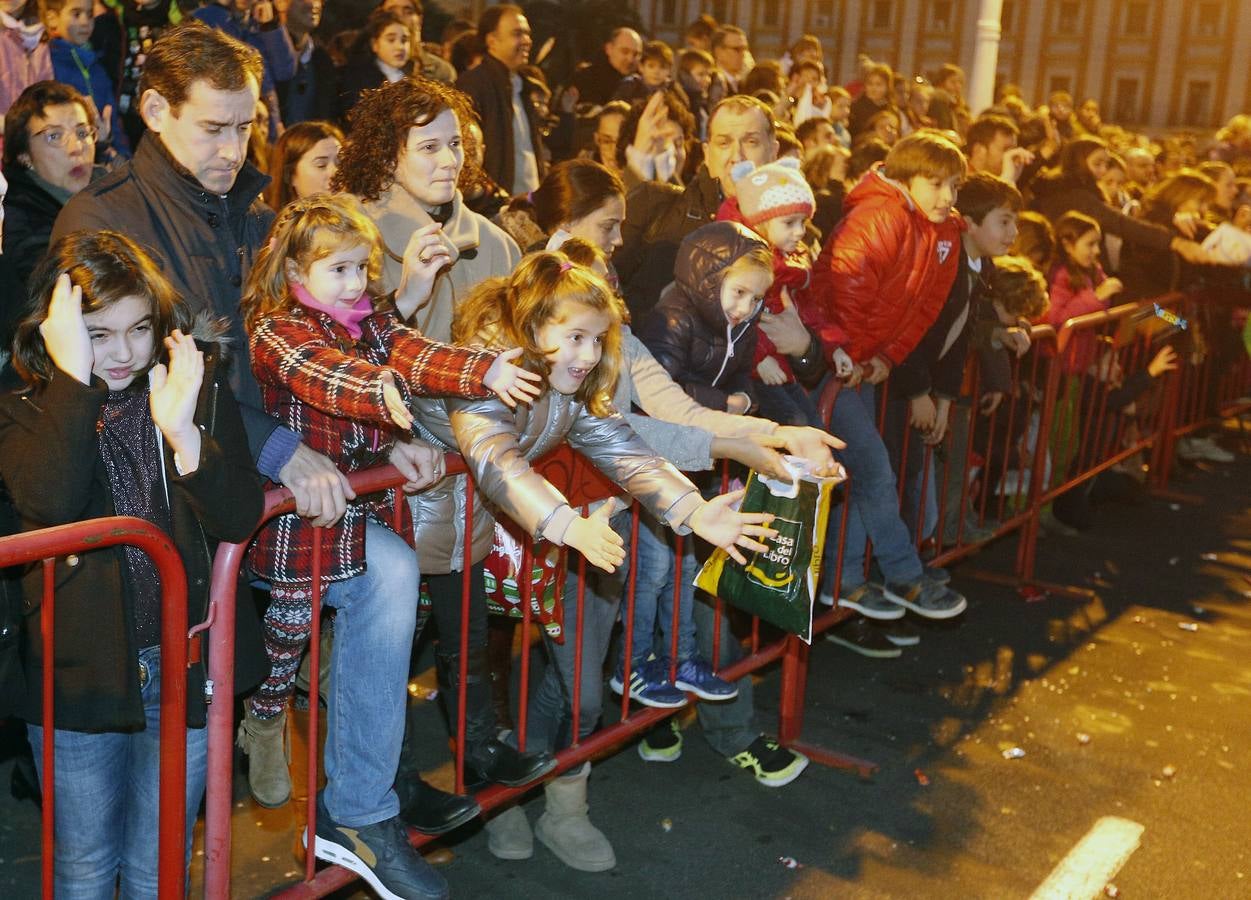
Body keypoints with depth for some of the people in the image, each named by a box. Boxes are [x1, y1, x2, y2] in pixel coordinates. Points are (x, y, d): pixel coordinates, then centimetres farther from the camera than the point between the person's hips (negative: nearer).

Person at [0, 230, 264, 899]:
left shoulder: (200, 387, -2)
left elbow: (240, 520, -11)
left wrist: (183, 431, -25)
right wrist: (74, 375, -25)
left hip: (187, 667, 1)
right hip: (80, 672, -1)